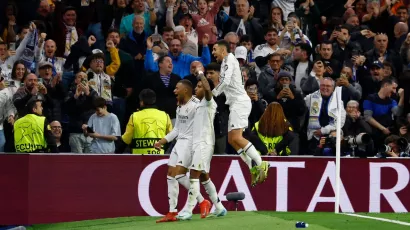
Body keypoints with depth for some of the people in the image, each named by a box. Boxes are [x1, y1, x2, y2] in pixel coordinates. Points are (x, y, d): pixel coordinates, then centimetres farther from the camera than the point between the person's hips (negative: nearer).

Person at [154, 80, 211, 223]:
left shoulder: (195, 105, -14)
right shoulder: (179, 107, 15)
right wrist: (162, 141, 20)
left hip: (191, 141, -9)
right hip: (180, 141, 9)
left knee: (178, 173, -18)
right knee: (171, 175, 6)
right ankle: (172, 213, 12)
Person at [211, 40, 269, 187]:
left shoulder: (229, 59, -7)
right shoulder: (226, 61, 22)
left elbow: (226, 81, -18)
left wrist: (213, 93, -7)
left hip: (240, 102, -10)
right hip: (236, 103, 10)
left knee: (236, 137, -17)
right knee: (232, 139, 6)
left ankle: (260, 164, -17)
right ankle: (254, 169, 5)